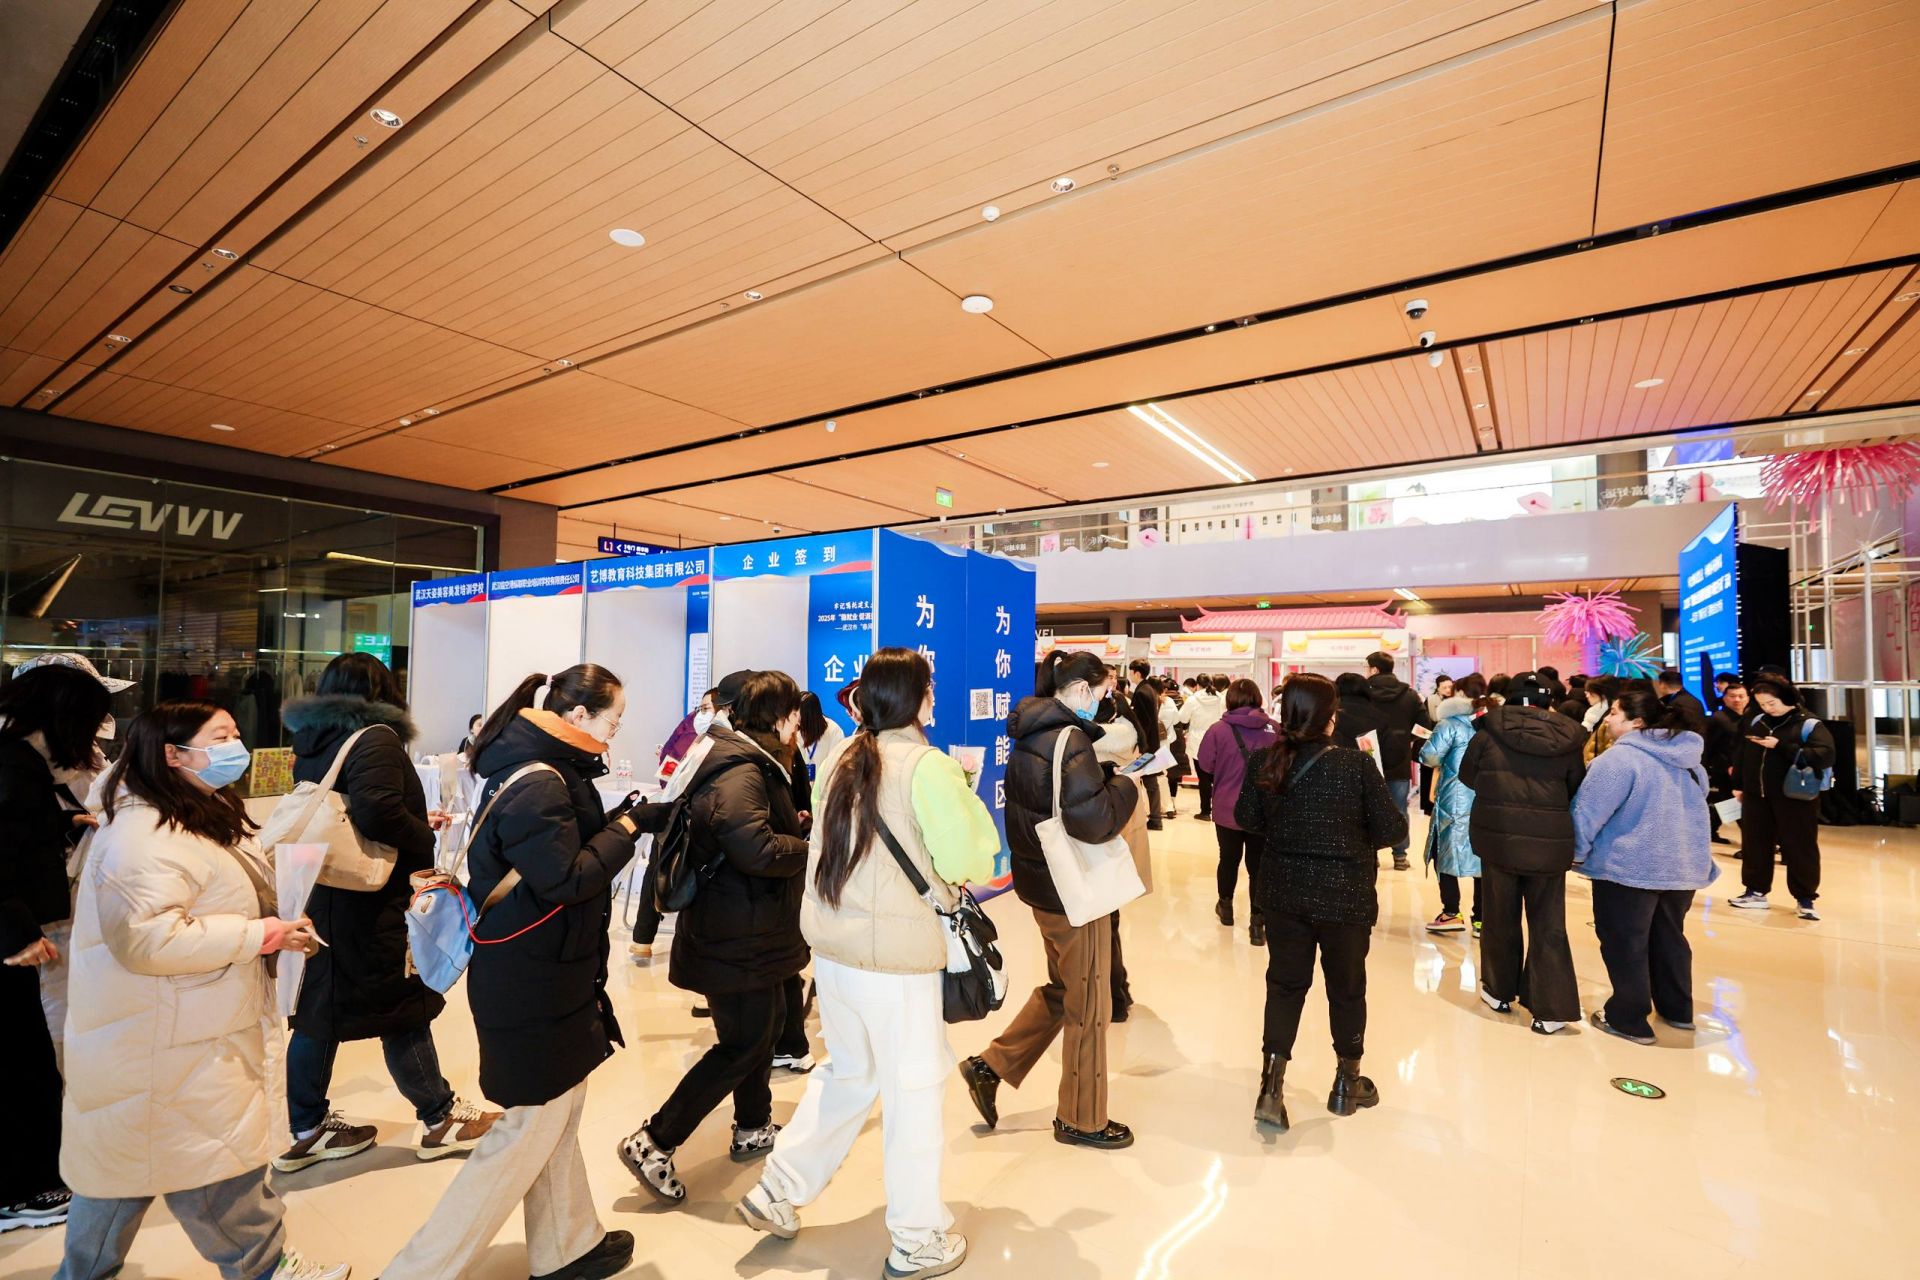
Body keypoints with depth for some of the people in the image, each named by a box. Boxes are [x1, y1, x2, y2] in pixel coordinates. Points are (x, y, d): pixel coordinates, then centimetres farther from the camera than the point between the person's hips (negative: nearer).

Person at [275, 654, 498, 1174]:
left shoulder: (312, 744, 10)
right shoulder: (375, 738, -16)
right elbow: (377, 813, -30)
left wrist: (418, 825, 18)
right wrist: (430, 842, -14)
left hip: (318, 896, 8)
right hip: (370, 904, -8)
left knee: (319, 1011, 17)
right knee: (405, 1010, 5)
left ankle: (307, 1129, 30)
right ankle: (440, 1119, 20)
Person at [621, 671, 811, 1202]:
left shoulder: (752, 763, 10)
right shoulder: (740, 773, -23)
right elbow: (757, 849, -34)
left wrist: (797, 827, 2)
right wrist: (812, 849, -19)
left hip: (752, 928, 11)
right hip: (738, 936, -11)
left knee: (768, 1021, 22)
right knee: (743, 1046, 1)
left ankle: (753, 1128, 39)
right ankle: (653, 1142, 11)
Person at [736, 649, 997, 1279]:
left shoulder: (842, 761, 4)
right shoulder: (928, 766, -16)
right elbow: (965, 861, -17)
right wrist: (968, 801, -1)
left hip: (830, 944, 7)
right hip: (895, 953, -7)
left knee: (848, 1072, 26)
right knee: (913, 1089, 11)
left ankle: (777, 1191, 34)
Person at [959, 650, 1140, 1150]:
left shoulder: (1032, 734, 5)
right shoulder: (1069, 739, -23)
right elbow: (1093, 822, -29)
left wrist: (1102, 782, 6)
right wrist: (1126, 787, -12)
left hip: (1041, 879, 9)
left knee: (1061, 989, 25)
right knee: (1088, 1003, 10)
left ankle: (991, 1065, 27)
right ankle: (1081, 1119, 28)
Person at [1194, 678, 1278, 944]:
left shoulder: (1219, 730, -13)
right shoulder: (1274, 729, -7)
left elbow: (1206, 764, -4)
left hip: (1228, 809, 0)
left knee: (1229, 858, 20)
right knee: (1259, 865, 7)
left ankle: (1225, 905, 39)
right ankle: (1258, 922, 4)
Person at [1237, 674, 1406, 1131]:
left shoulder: (1264, 762, -10)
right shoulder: (1356, 765, -19)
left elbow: (1247, 819, 1)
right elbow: (1393, 829, -11)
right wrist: (1355, 841, 8)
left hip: (1282, 893, 2)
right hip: (1346, 896, -2)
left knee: (1285, 984, 16)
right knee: (1346, 986, 18)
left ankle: (1272, 1087, 11)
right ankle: (1347, 1083, 37)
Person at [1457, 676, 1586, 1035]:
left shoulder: (1488, 733, -6)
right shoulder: (1567, 740, -3)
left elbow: (1467, 777, 7)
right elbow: (1576, 793, 7)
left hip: (1498, 838, -1)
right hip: (1550, 843, 1)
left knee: (1501, 918, 15)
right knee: (1548, 926, 11)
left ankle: (1499, 991, 30)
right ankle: (1551, 1008, 11)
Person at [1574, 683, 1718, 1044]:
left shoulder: (1619, 758, -19)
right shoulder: (1689, 758, 8)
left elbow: (1588, 812, -18)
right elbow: (1692, 810, 19)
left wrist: (1578, 852, -3)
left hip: (1630, 867, -8)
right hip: (1685, 865, 8)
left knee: (1625, 944, 4)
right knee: (1669, 937, 23)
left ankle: (1628, 1020, 13)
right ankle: (1677, 1010, 35)